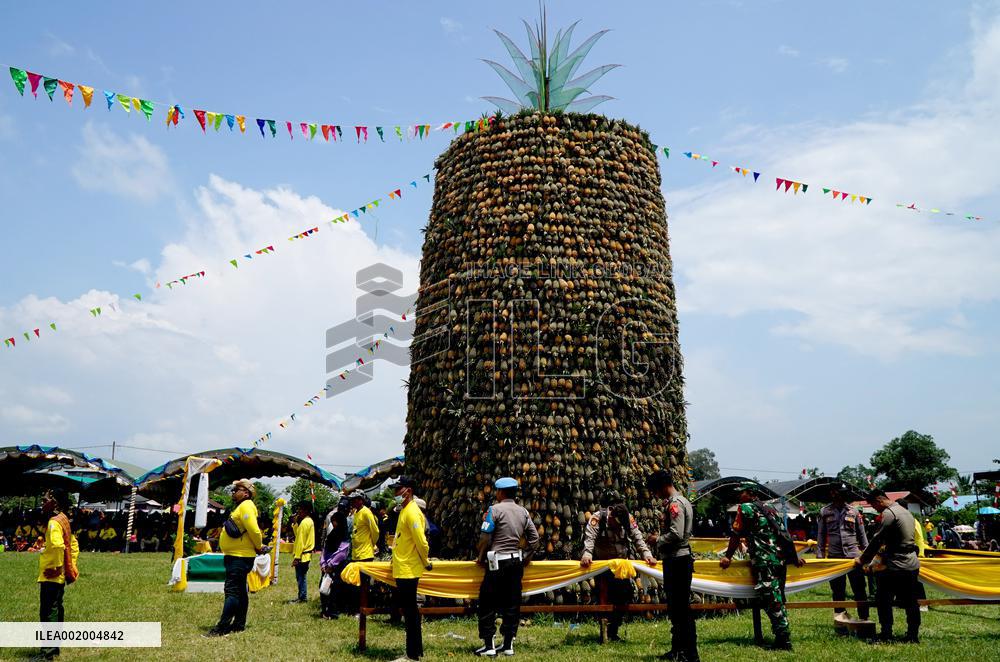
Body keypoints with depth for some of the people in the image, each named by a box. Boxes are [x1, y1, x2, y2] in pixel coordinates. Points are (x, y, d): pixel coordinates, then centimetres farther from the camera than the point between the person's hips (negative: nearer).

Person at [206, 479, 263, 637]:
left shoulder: (246, 506, -14)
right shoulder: (242, 507, 18)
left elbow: (254, 530, -23)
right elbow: (253, 531, 20)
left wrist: (259, 547, -11)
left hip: (239, 557, -11)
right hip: (238, 556, 11)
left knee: (232, 591, -10)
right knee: (240, 591, 15)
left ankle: (222, 628, -9)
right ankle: (239, 624, 23)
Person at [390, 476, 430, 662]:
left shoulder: (412, 512, -18)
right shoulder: (404, 510, 14)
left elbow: (421, 541, -21)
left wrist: (426, 562, -9)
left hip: (408, 570, -10)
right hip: (402, 569, 10)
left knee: (410, 612, -2)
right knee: (409, 611, 16)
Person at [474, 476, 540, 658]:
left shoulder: (494, 509, -8)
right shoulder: (523, 512, 8)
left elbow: (485, 538, -11)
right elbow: (534, 537, 8)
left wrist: (481, 558, 2)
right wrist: (526, 557, 16)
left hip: (498, 562, -6)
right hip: (516, 561, 6)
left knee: (488, 603, 3)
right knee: (512, 603, 11)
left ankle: (489, 645, 3)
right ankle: (508, 644, 16)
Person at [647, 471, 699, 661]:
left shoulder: (675, 503, -16)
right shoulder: (681, 501, 16)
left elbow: (676, 534, -24)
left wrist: (658, 540, -9)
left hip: (677, 560, -11)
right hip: (677, 559, 11)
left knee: (681, 607, -5)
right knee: (676, 606, 16)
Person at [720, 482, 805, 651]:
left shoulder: (745, 508, -1)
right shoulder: (769, 508, 21)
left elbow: (736, 535, -2)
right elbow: (785, 534, 21)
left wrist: (727, 556, 5)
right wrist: (794, 556, 25)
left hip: (764, 561, -8)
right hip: (781, 558, 8)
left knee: (771, 600, -7)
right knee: (777, 600, 13)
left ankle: (783, 640, -9)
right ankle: (784, 637, 17)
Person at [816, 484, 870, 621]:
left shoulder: (854, 511, 4)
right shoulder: (825, 512, 3)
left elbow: (862, 534, 8)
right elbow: (821, 536, 6)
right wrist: (819, 556, 2)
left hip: (853, 555, 0)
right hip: (834, 556, 0)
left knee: (859, 589, 0)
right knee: (838, 590, 8)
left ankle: (864, 619, 9)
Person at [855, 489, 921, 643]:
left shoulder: (888, 513, -15)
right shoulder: (905, 511, 13)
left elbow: (876, 540, -14)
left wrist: (862, 559, -4)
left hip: (895, 566, -9)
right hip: (912, 565, 9)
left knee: (883, 600, 2)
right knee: (910, 602, 12)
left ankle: (886, 635, 6)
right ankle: (913, 635, 16)